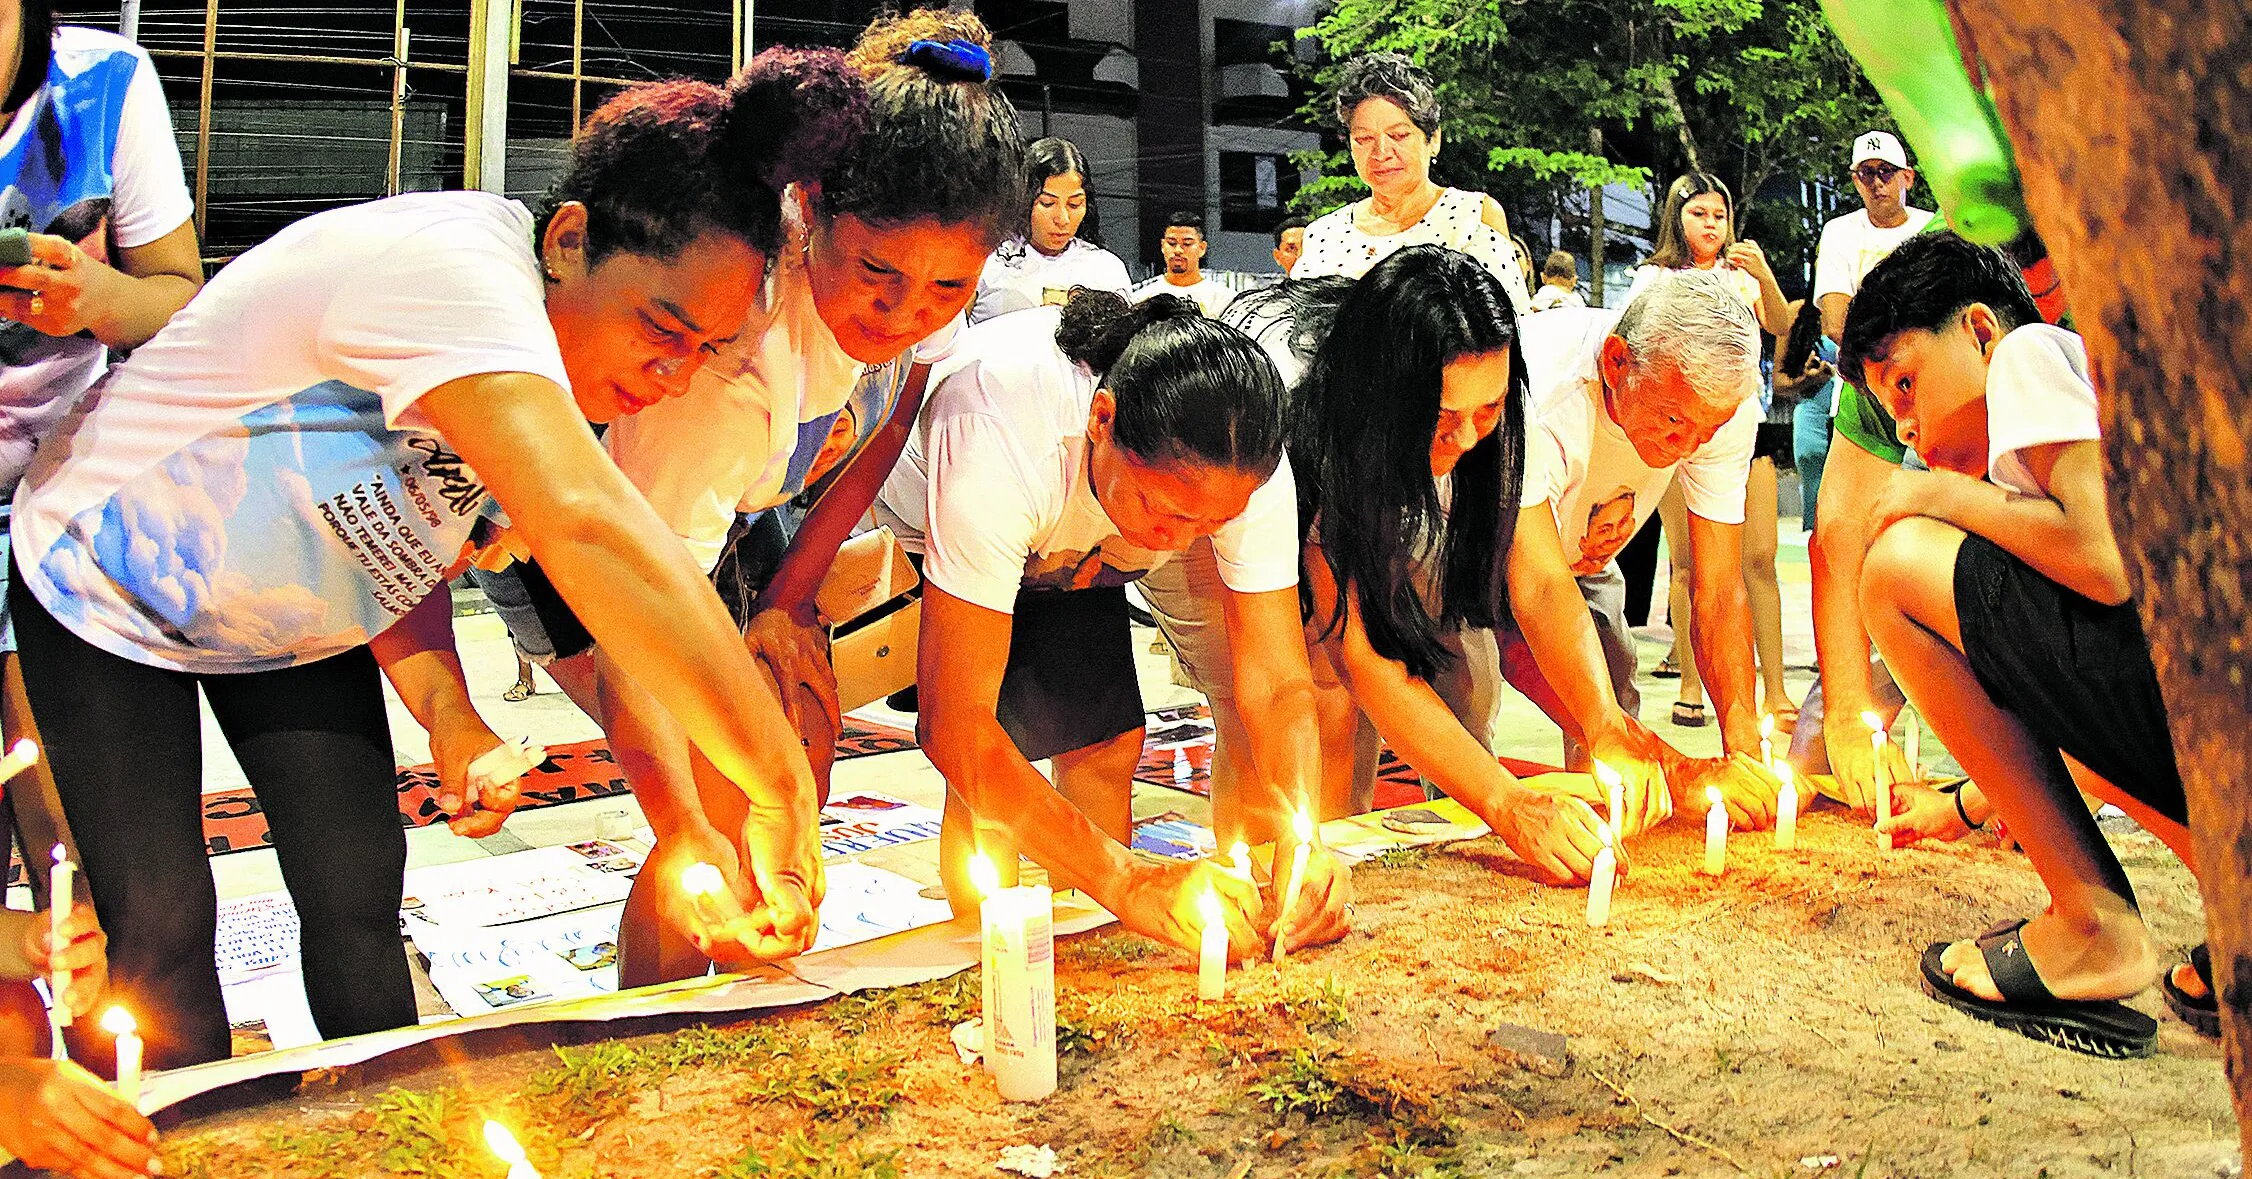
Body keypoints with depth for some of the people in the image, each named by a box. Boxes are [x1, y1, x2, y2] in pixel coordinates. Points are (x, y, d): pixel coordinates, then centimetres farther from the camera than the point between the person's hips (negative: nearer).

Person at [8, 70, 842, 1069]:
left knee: (357, 890, 2)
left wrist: (448, 713, -22)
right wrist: (783, 796, -54)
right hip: (110, 597, -6)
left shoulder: (571, 352, -12)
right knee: (162, 920, -4)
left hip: (295, 622, 6)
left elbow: (398, 522, -5)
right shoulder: (452, 265, -40)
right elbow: (588, 528, -53)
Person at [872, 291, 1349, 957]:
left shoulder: (1242, 464, -31)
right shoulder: (999, 437, -45)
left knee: (1107, 741, -12)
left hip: (1068, 557, 4)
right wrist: (1131, 882, -53)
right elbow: (955, 727, -46)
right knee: (1000, 745, -23)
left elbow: (1279, 684, -27)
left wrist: (1301, 839, -45)